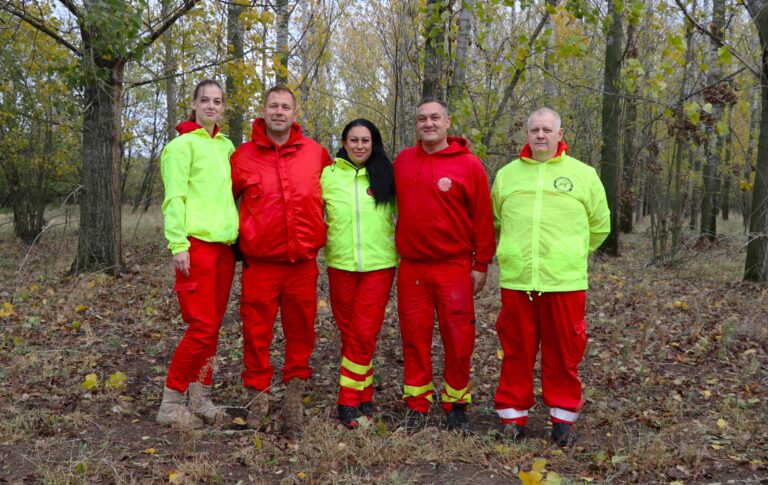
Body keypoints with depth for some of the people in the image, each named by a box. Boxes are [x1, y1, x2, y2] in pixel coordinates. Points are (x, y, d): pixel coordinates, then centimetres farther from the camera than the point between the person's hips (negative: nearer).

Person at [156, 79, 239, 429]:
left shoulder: (226, 146, 19)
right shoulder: (183, 144, -2)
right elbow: (174, 198, -10)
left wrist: (237, 235, 14)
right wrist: (178, 245, -17)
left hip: (224, 246, 7)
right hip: (196, 244, -7)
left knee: (212, 327, 9)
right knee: (202, 328, -10)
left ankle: (200, 399, 17)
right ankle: (171, 402, 4)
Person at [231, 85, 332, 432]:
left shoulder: (315, 153, 5)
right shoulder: (243, 156, 2)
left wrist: (319, 234, 17)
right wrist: (240, 235, 9)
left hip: (303, 261, 1)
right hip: (260, 263, -1)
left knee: (301, 330, 7)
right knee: (257, 332, 2)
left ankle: (295, 392, 21)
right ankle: (258, 394, 16)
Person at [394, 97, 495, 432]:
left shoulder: (469, 164, -4)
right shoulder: (402, 161, 7)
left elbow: (483, 218, -3)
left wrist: (481, 265, -4)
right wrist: (395, 252, 12)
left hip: (454, 266, -3)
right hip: (411, 266, 3)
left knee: (458, 339, 1)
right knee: (415, 337, 7)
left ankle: (456, 404, 18)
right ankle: (417, 405, 19)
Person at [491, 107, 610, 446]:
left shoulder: (583, 174, 5)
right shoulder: (507, 174, 11)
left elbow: (599, 227, 13)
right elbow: (496, 222, 22)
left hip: (565, 281, -1)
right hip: (516, 280, 1)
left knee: (564, 352, 6)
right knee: (516, 351, 8)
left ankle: (563, 418, 22)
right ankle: (513, 415, 21)